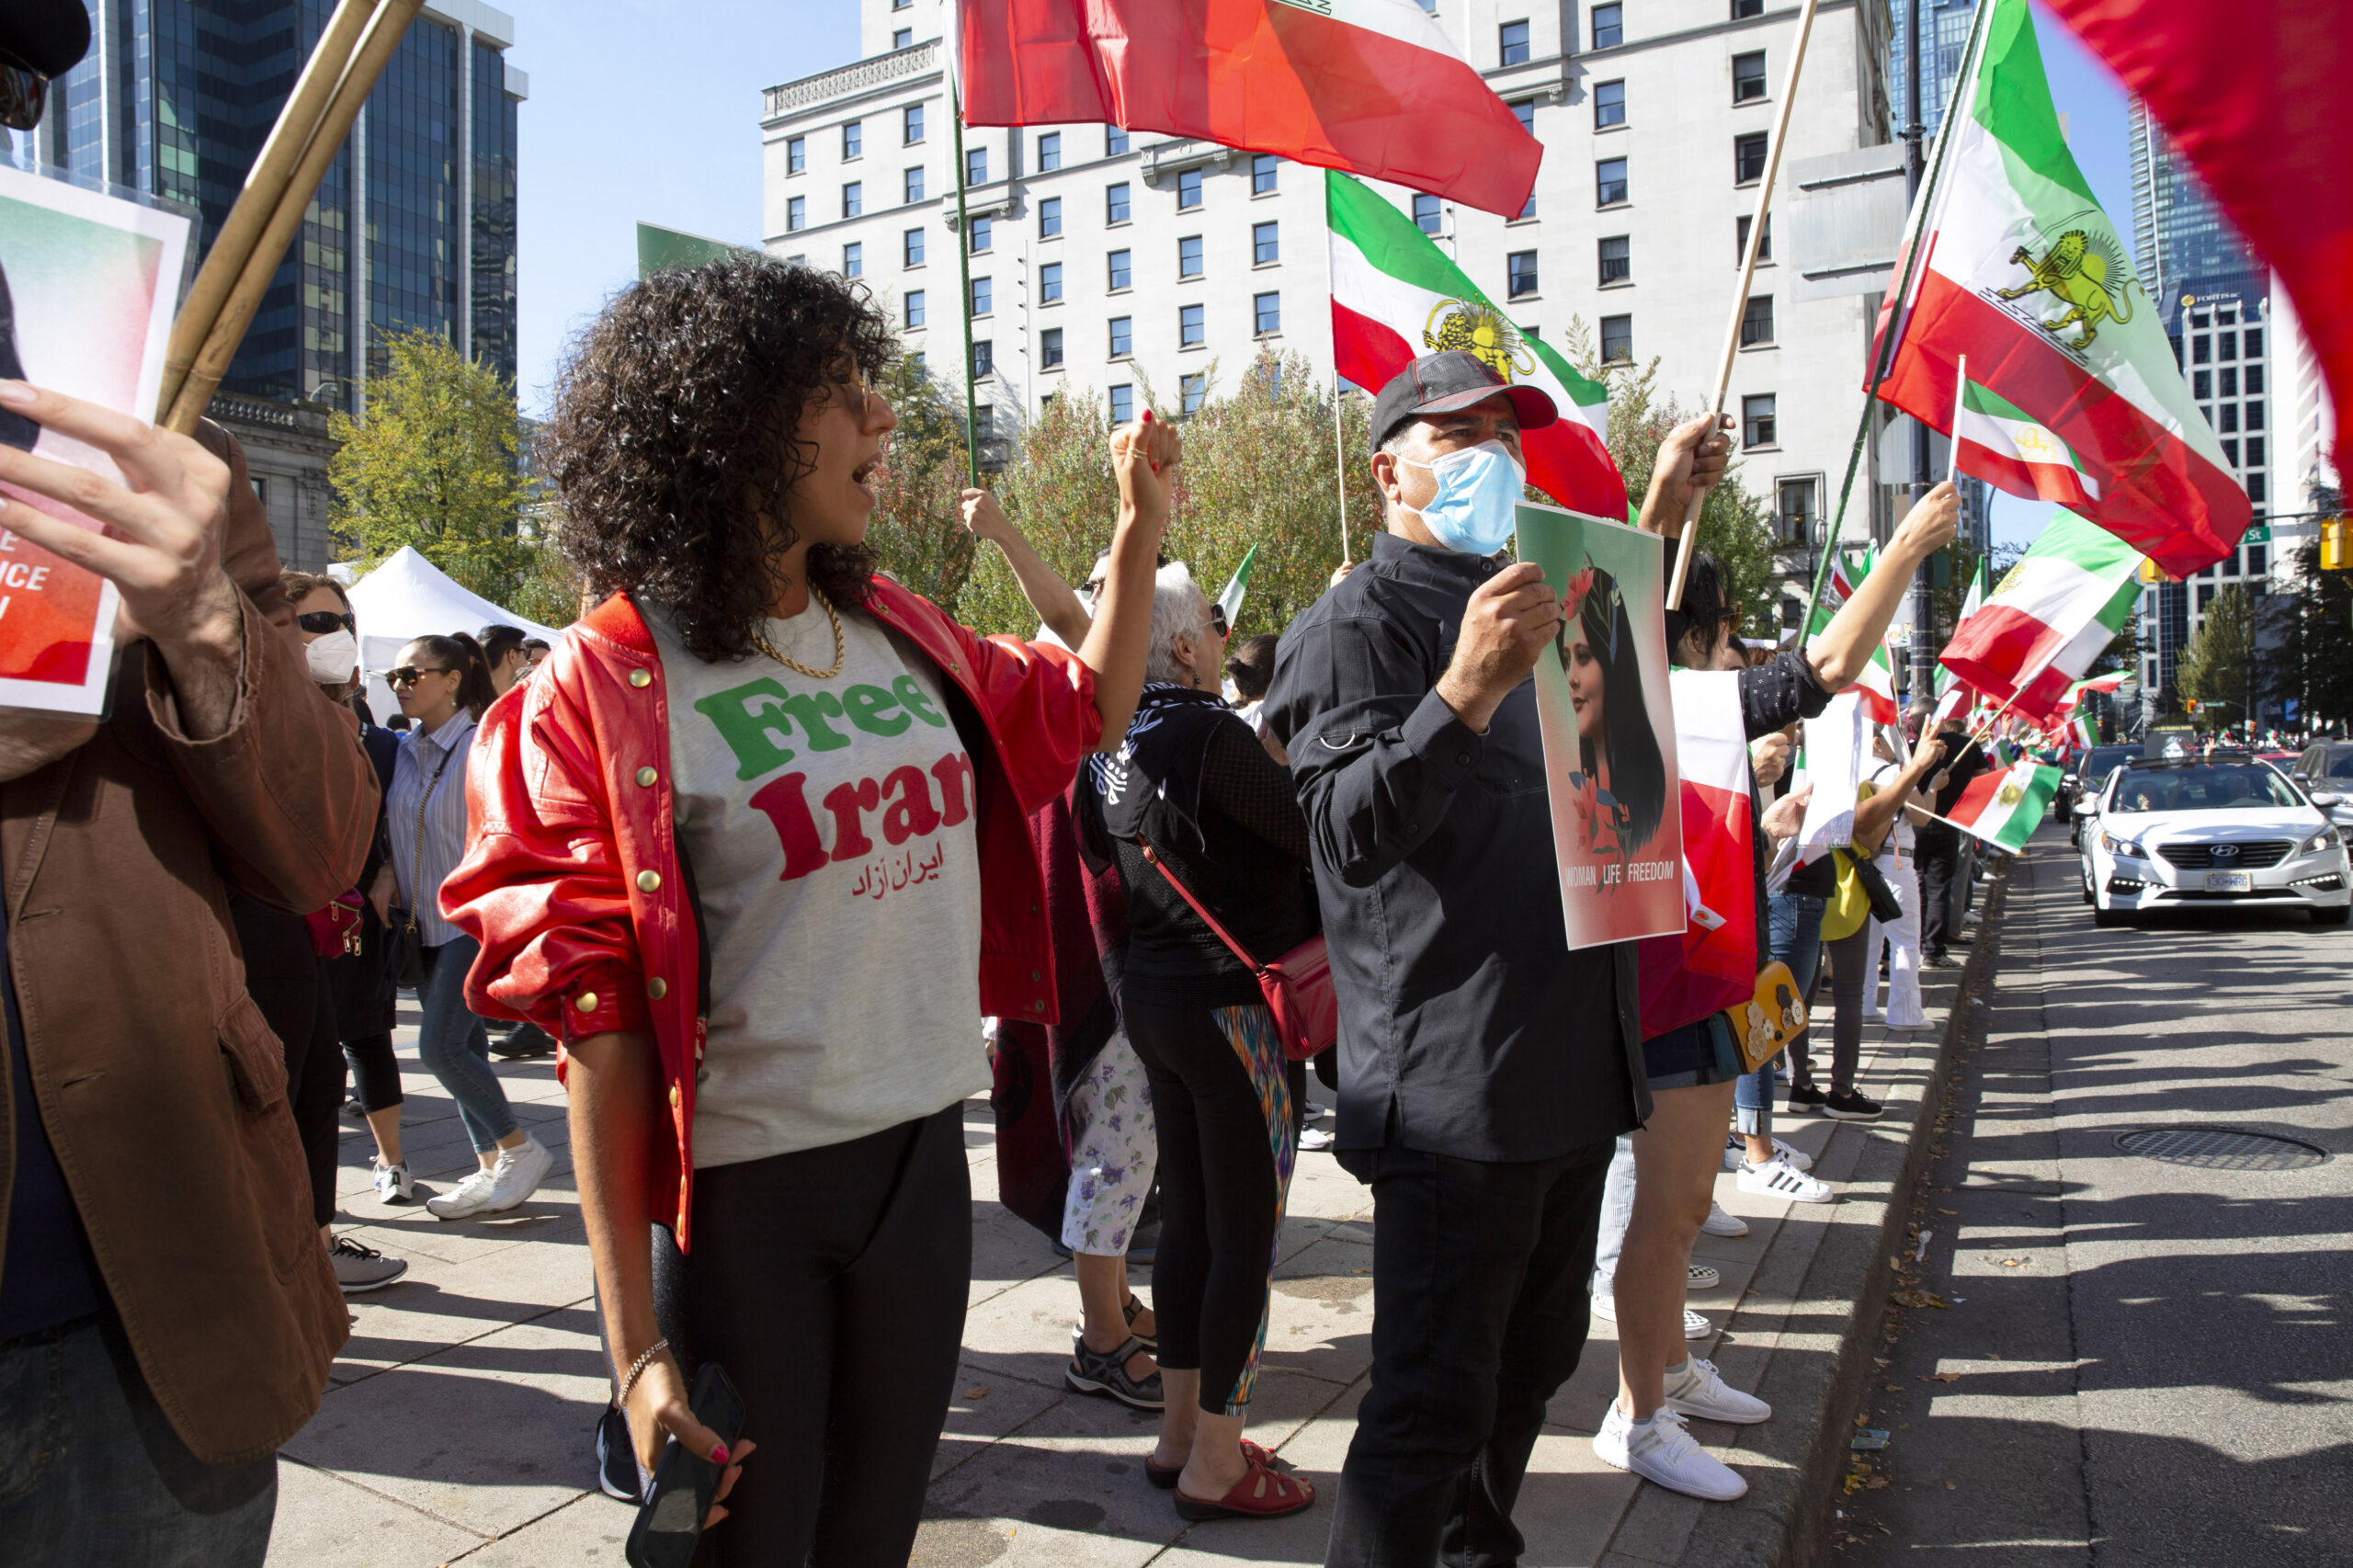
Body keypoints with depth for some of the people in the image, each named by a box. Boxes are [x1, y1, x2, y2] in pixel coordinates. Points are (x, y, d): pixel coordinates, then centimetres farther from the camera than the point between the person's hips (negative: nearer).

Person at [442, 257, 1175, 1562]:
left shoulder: (898, 633, 4)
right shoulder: (610, 687, -12)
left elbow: (1084, 712, 22)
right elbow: (598, 1018, -15)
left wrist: (1141, 524, 11)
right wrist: (635, 1346, -15)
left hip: (926, 1156, 5)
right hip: (741, 1196, -5)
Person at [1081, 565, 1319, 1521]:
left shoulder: (1109, 744, 5)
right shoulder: (1208, 735, -20)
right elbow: (1317, 831, -14)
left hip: (1151, 998, 9)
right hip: (1231, 1003, -8)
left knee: (1187, 1219, 17)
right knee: (1247, 1236, 3)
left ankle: (1179, 1433, 28)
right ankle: (1217, 1466, 13)